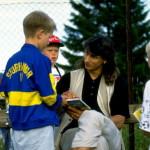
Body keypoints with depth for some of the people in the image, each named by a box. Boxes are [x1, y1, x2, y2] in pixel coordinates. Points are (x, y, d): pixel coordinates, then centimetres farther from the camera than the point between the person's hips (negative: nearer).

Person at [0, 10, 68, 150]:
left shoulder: (12, 60, 8)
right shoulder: (40, 59, -12)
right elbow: (49, 96, -13)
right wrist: (61, 101, 7)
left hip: (17, 126, 7)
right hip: (38, 126, -7)